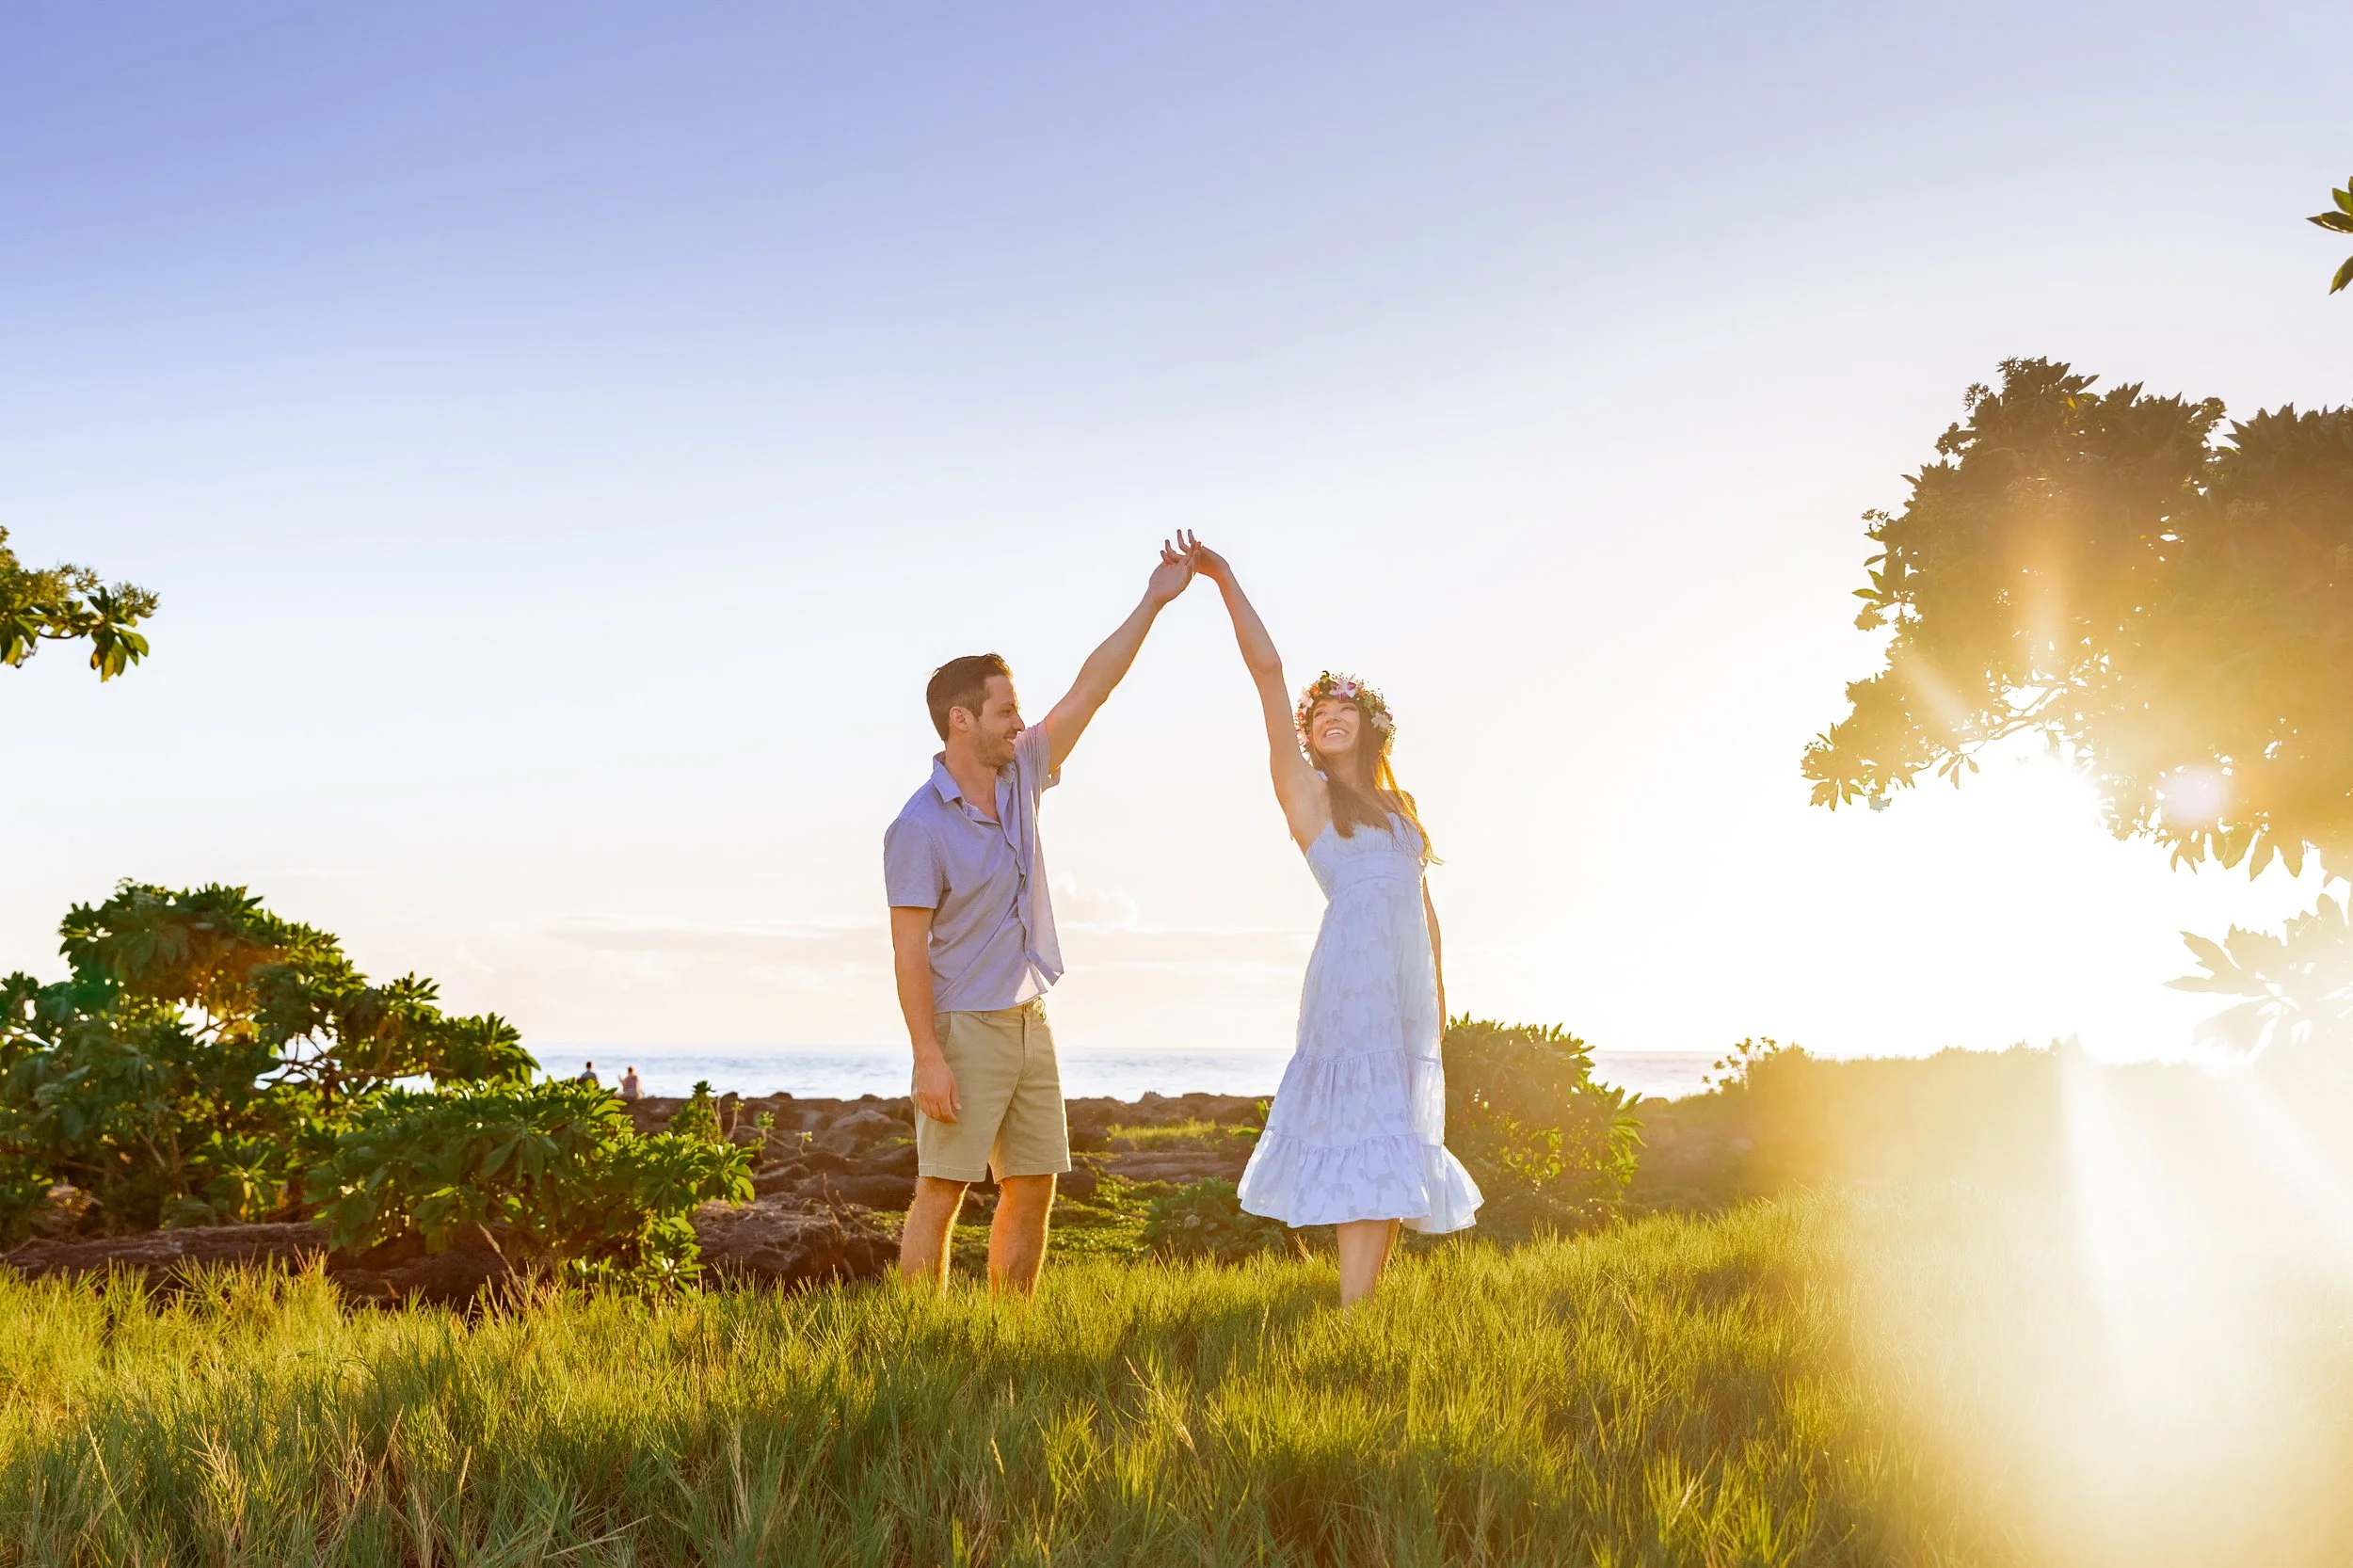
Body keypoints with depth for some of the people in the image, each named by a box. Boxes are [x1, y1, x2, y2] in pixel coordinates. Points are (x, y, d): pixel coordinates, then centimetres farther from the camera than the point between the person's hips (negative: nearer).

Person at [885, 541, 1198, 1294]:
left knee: (1034, 1188, 9)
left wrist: (1153, 603, 5)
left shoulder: (1020, 775, 7)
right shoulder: (920, 826, -14)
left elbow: (1089, 689, 8)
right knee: (941, 1192, -6)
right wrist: (929, 1057, -22)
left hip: (1029, 1023, 8)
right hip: (964, 1029, -8)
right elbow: (909, 950, -16)